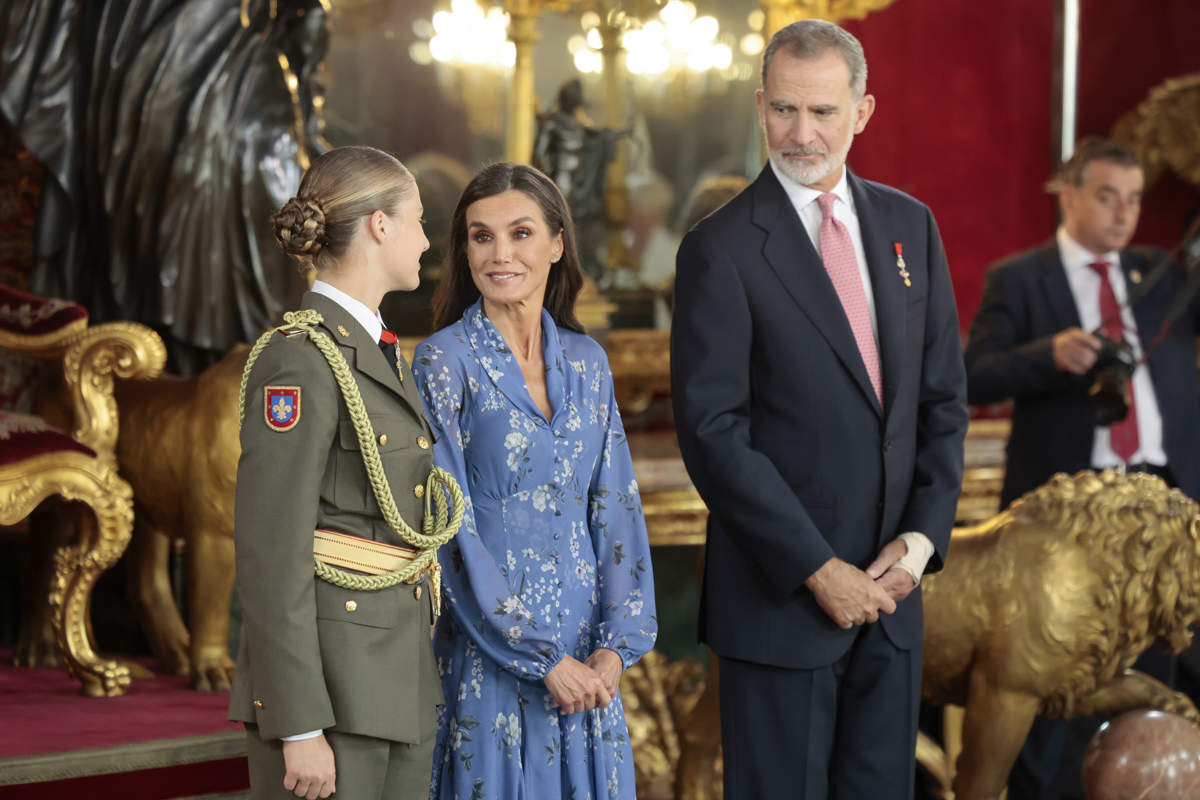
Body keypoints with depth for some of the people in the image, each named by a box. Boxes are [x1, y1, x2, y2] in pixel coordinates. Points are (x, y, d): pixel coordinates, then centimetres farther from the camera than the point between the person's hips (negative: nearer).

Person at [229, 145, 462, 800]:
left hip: (398, 679, 9)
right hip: (324, 678, -9)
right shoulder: (296, 361, -14)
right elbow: (270, 556, -18)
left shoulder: (379, 353, 15)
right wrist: (299, 727, -20)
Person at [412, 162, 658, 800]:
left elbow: (615, 508, 9)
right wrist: (543, 657, -14)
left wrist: (616, 645, -4)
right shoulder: (444, 363, -6)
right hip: (489, 660, -4)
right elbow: (449, 529, -11)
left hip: (585, 658, 5)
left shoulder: (585, 362, 9)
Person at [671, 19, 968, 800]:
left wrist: (922, 535, -2)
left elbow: (944, 398, 11)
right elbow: (714, 434, -12)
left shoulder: (909, 225, 9)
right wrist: (819, 571, -15)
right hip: (780, 594, -5)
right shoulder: (722, 250, -8)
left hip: (890, 586, 5)